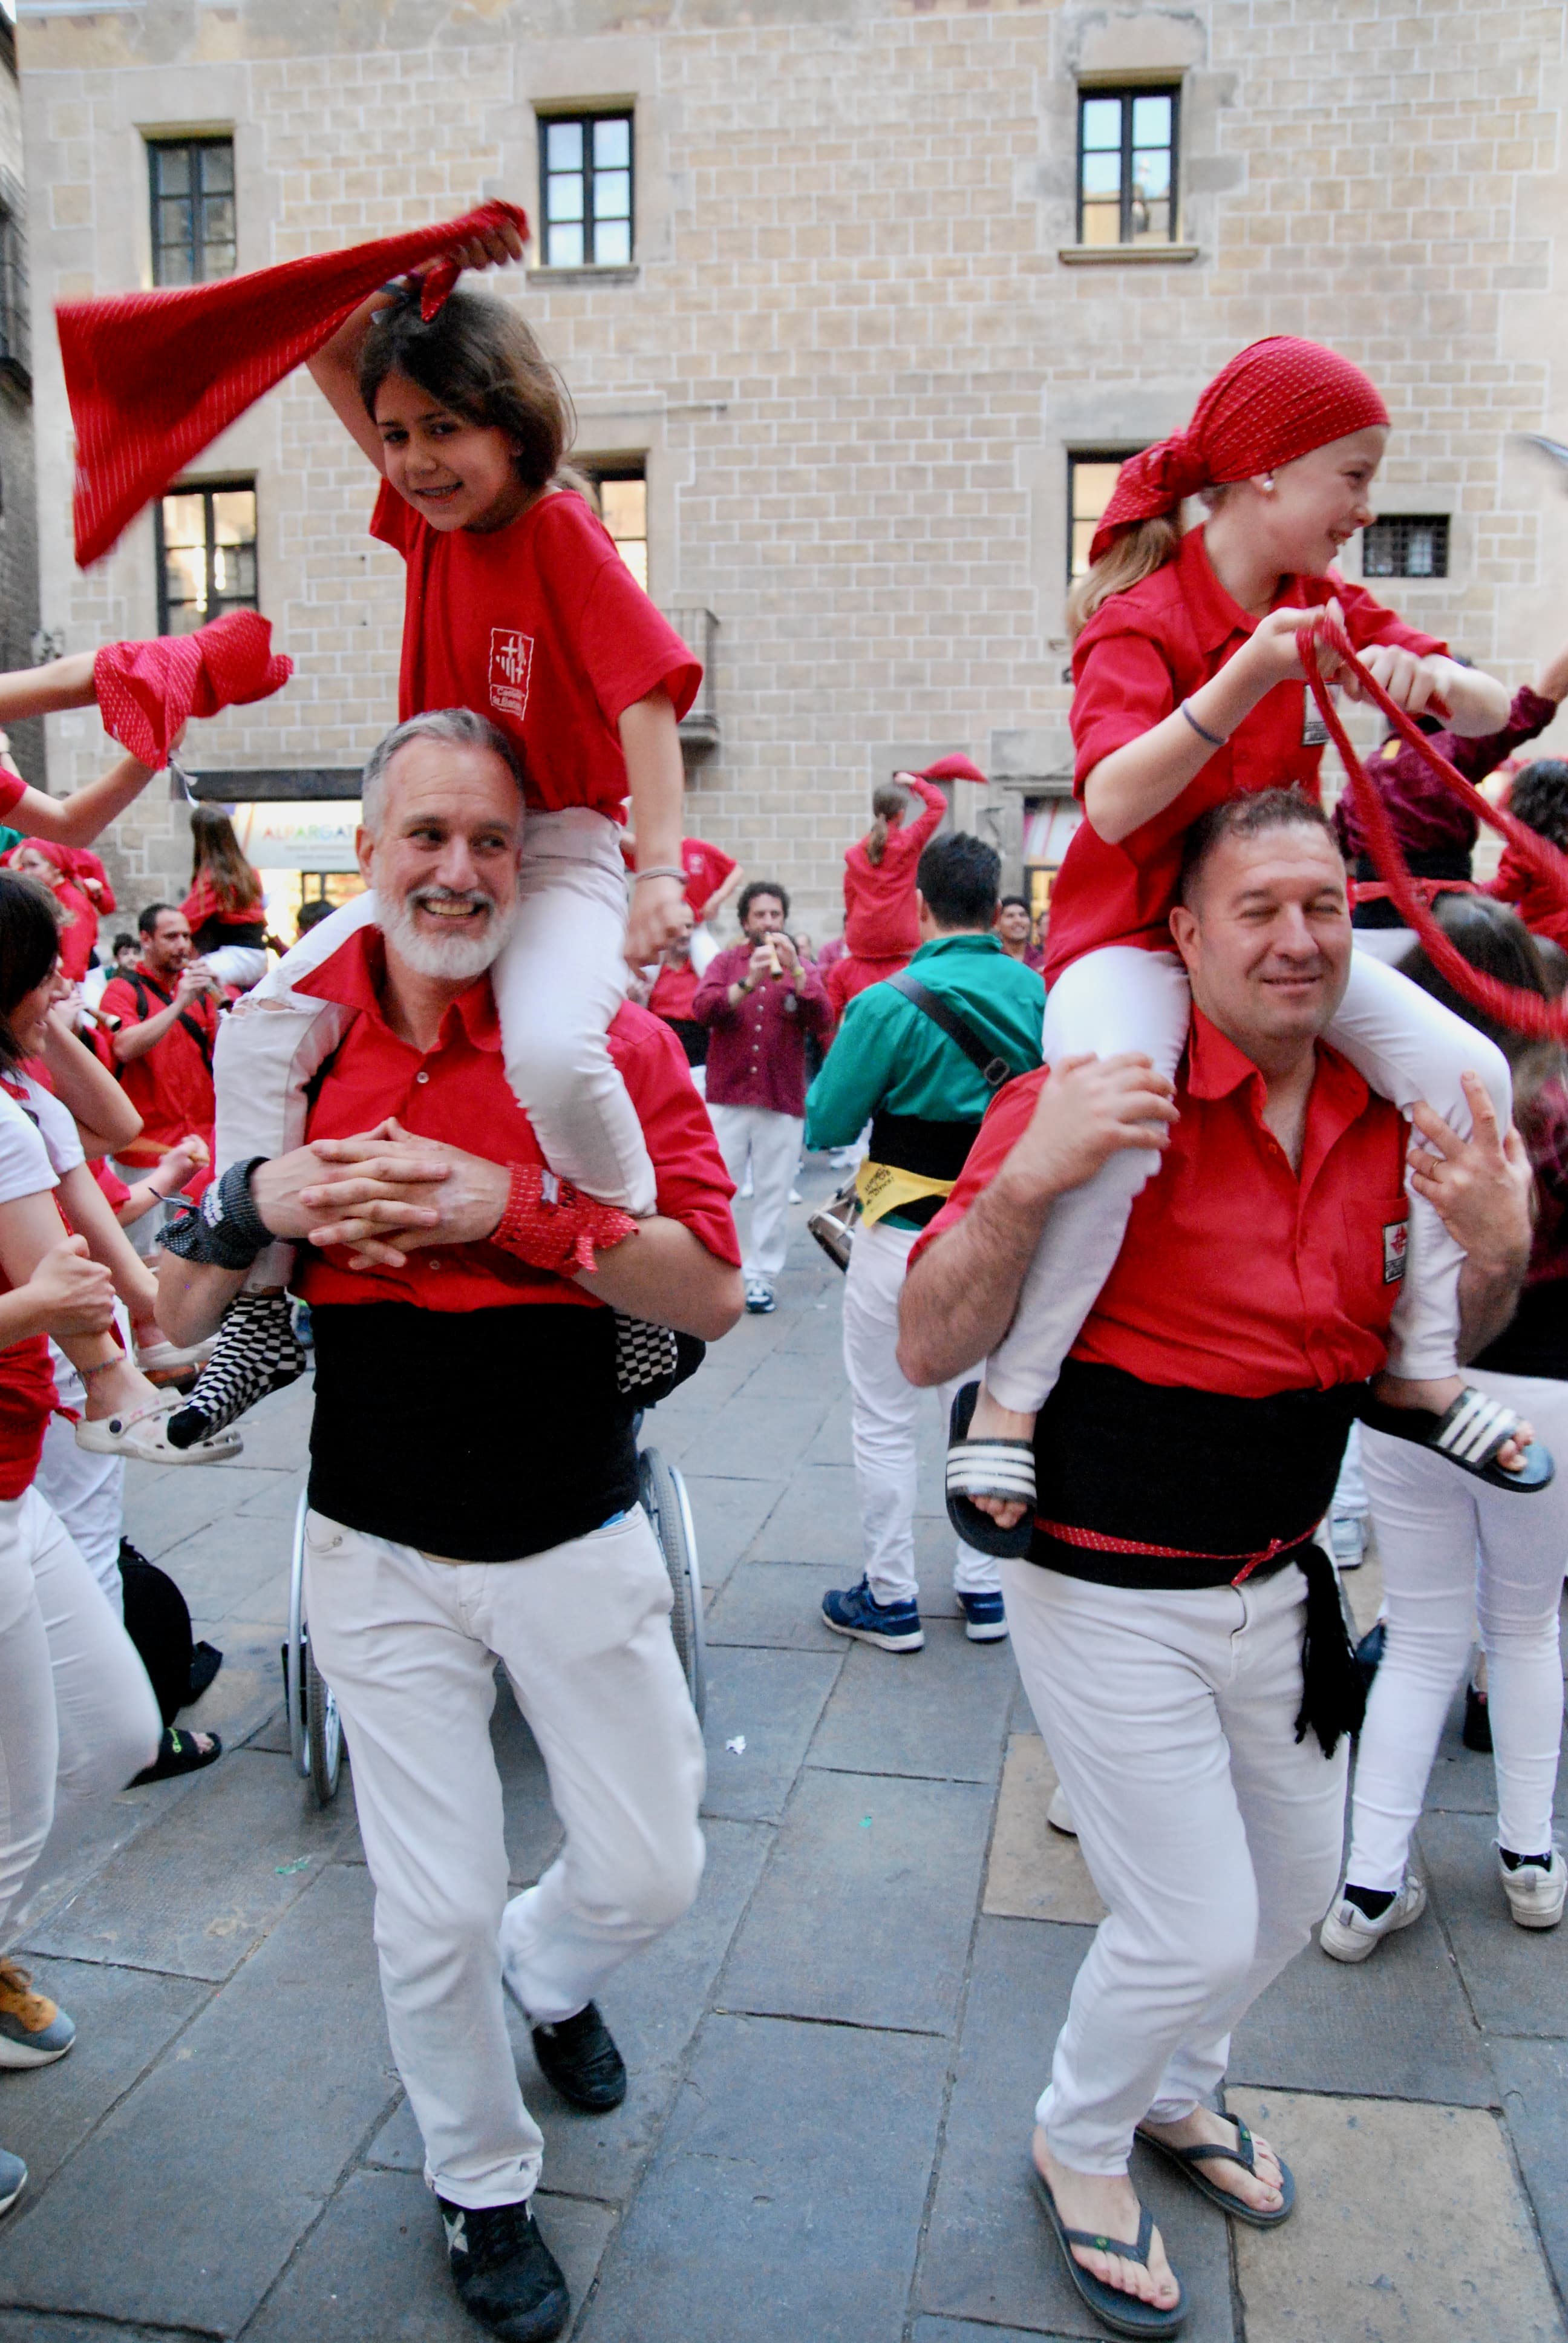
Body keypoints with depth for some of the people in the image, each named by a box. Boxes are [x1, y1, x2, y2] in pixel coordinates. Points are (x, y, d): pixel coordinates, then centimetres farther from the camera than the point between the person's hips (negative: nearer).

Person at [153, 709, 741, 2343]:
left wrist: (511, 1204, -27)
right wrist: (255, 1202, -21)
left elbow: (713, 1293, -16)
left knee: (649, 1874, 13)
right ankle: (481, 2189, 41)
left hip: (579, 1539, 0)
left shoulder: (608, 1038, -9)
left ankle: (546, 1970, 51)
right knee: (435, 1918, 10)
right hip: (382, 1555, 1)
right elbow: (174, 1317, 0)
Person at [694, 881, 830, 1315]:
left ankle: (761, 1276, 10)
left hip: (783, 1100, 0)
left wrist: (794, 970, -19)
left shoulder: (802, 968, 8)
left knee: (773, 1195, 3)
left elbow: (821, 1021, -8)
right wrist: (748, 983, -24)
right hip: (727, 1097, 0)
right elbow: (701, 1010, -10)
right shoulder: (726, 962, 7)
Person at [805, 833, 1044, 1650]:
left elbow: (826, 1126, -12)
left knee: (884, 1422, 9)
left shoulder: (890, 1006, -18)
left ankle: (890, 1600, 19)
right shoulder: (1039, 995, -5)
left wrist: (838, 1060, 6)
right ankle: (984, 1588, 28)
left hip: (904, 1240, -4)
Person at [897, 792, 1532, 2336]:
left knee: (1296, 1881, 22)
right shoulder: (1096, 1101, -21)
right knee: (1193, 1928, 2)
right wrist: (1025, 1180, -38)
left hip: (1280, 1586, 7)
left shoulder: (1393, 1119, -1)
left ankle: (1172, 2091, 53)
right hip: (1109, 1596, -7)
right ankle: (1079, 2142, 36)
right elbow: (928, 1354, -22)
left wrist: (1498, 1253, -10)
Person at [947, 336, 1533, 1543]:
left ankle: (1422, 1364, 6)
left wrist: (1428, 677, -19)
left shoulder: (1326, 608, 8)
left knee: (1469, 1070, -8)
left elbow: (1493, 712, 4)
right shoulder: (1141, 619, -14)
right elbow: (1114, 806, -30)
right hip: (1134, 931, -7)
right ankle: (1007, 1399, -18)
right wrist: (1244, 680, -40)